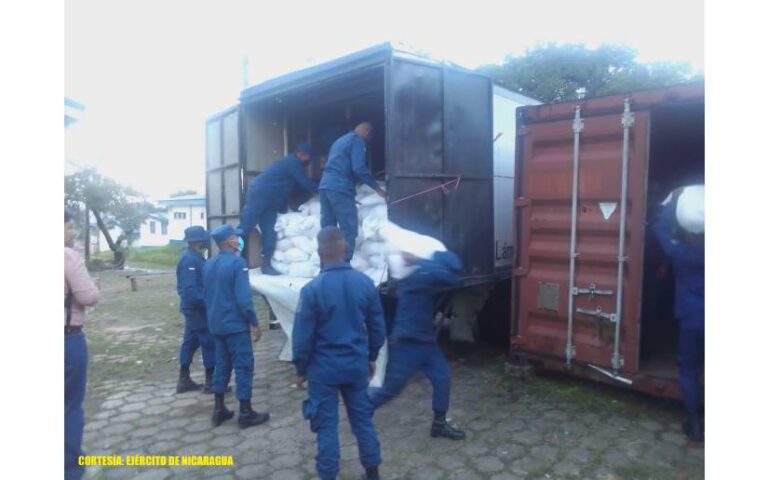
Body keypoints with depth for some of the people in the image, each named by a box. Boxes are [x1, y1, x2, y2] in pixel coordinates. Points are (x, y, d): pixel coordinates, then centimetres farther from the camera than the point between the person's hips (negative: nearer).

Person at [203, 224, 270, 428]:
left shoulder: (209, 264, 8)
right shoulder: (237, 262, -17)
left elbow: (206, 294, 16)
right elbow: (243, 299, -21)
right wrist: (254, 323, -12)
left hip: (216, 324, 8)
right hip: (235, 324, -8)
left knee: (222, 364, 16)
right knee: (243, 366, 0)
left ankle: (219, 410, 21)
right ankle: (245, 413, 5)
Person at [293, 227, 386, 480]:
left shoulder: (312, 289, -17)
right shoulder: (366, 283, -5)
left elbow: (303, 335, -12)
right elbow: (378, 327, 5)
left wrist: (301, 369, 2)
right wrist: (372, 357, 19)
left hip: (324, 368, -4)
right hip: (357, 366, 4)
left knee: (326, 424, 9)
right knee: (362, 418, 17)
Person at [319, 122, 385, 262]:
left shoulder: (340, 140, 27)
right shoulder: (357, 141, -1)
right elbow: (359, 168, -13)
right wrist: (377, 187, -6)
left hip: (325, 186, 9)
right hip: (340, 188, -9)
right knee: (349, 230, -6)